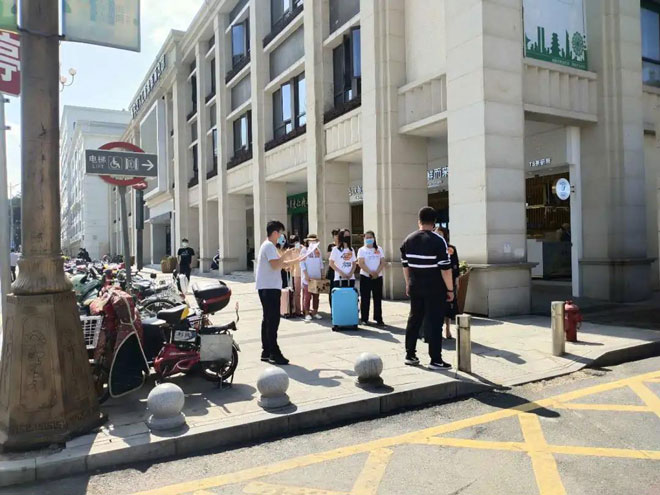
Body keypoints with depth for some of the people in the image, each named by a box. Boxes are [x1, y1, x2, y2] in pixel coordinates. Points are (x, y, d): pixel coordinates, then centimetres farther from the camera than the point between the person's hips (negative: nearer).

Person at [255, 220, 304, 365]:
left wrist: (299, 260, 18)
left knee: (268, 320, 12)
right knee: (273, 320, -11)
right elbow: (275, 265, -23)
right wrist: (285, 255, -9)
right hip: (270, 288, -11)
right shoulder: (269, 246, -11)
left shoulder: (269, 246, 21)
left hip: (267, 288, 11)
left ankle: (266, 352, 17)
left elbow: (282, 264, 23)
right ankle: (274, 353, -10)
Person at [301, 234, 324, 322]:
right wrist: (306, 275, -13)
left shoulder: (318, 250, 13)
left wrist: (322, 275, 10)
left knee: (316, 296, 7)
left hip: (317, 277, 4)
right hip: (308, 278, -4)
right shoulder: (304, 250, -2)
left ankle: (315, 312, 16)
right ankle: (307, 313, 2)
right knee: (307, 296, -4)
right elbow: (302, 264, -6)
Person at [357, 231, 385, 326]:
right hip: (365, 277, -2)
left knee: (378, 298, 2)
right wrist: (370, 272, -18)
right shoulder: (362, 250, 2)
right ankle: (364, 319, 8)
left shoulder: (379, 249, 10)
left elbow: (382, 262, 4)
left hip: (378, 277, 2)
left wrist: (377, 272, -12)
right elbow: (361, 263, -8)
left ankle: (379, 319, 7)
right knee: (365, 299, 1)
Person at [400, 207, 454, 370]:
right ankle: (435, 360, 4)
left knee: (414, 320, 15)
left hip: (415, 288, 5)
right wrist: (450, 290, -7)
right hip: (434, 289, -5)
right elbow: (445, 269, -14)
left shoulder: (408, 240, 5)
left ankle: (410, 355, 21)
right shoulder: (438, 241, -13)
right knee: (435, 323, 1)